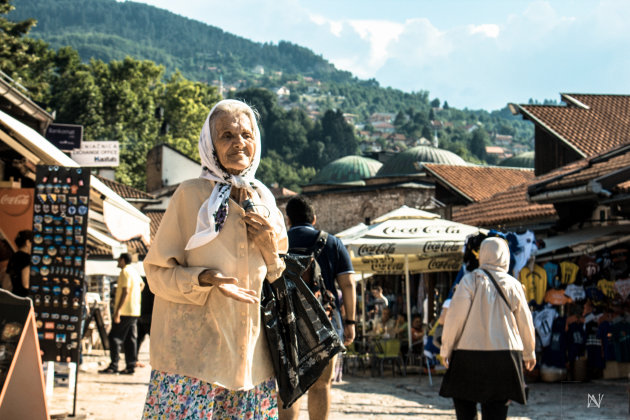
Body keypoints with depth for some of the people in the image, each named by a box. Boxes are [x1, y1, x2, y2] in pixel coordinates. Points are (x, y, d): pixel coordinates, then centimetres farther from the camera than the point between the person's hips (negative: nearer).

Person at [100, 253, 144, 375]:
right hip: (134, 311, 9)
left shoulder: (125, 272, -12)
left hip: (125, 311, -9)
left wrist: (118, 311, -24)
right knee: (130, 339, 7)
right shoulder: (134, 272, 17)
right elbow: (142, 284, 38)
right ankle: (131, 366, 5)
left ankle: (113, 366, -11)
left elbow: (125, 292, -21)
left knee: (114, 337, -7)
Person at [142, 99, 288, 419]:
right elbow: (157, 272, -3)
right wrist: (205, 279, -20)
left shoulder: (263, 199, 11)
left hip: (250, 353, 4)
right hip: (194, 353, -4)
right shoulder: (191, 195, -2)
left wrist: (271, 248, -2)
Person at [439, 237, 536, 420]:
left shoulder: (470, 280, -5)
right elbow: (525, 322, 11)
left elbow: (455, 317, -7)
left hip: (470, 353, -2)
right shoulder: (513, 285, 4)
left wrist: (446, 349, 3)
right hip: (505, 355, 2)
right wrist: (529, 353, 25)